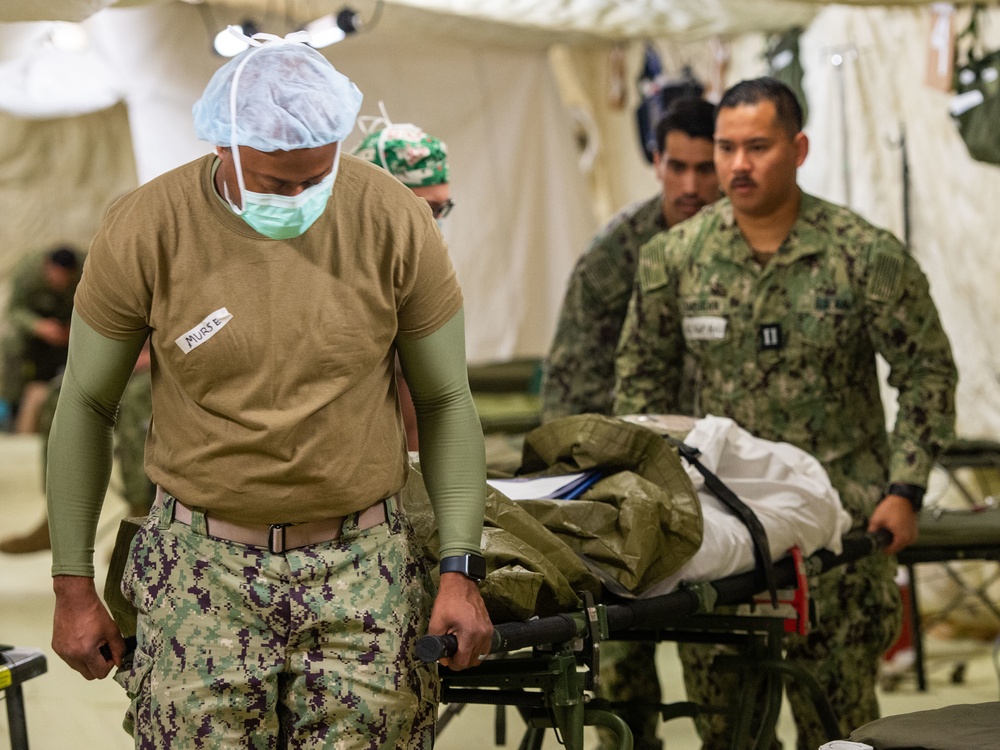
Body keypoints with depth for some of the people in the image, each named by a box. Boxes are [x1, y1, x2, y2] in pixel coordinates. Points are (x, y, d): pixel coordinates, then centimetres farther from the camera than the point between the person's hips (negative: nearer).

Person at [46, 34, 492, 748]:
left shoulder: (393, 221, -6)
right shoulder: (146, 229, -8)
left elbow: (446, 400, 4)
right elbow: (86, 404, 3)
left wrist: (462, 568, -3)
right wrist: (73, 586, 4)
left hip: (363, 570, 1)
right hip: (202, 569, -1)